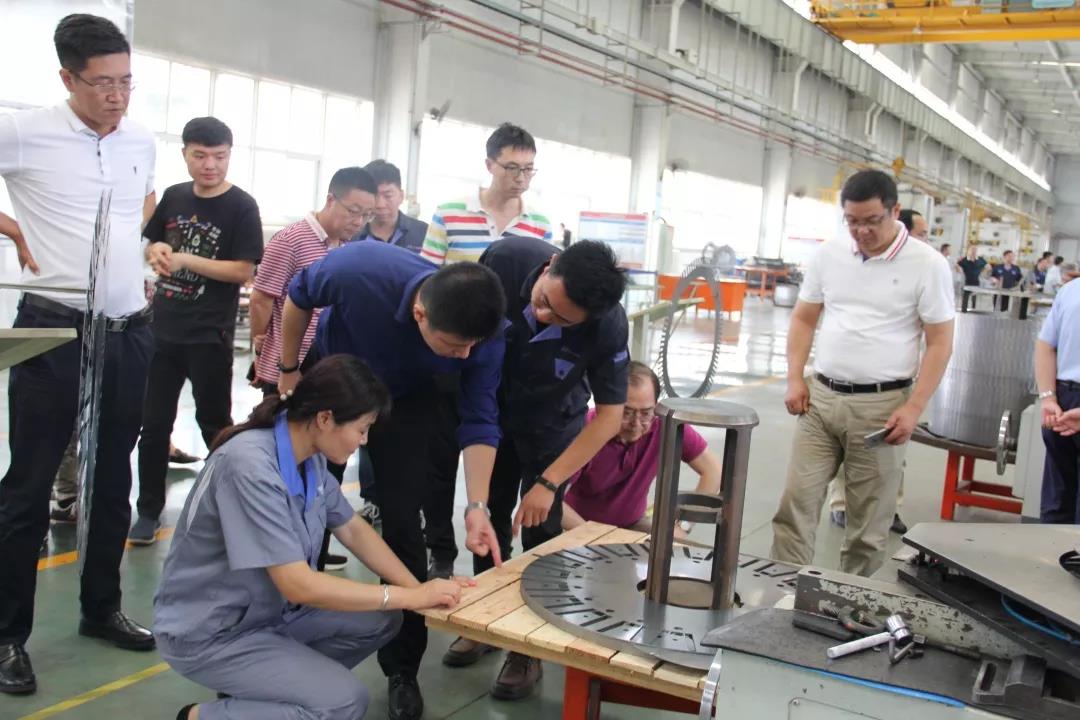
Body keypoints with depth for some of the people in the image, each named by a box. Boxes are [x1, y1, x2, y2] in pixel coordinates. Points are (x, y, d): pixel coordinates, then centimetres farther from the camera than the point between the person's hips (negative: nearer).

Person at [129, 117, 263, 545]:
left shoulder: (241, 207, -8)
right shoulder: (173, 197, 8)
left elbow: (244, 271, -14)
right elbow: (151, 246, 20)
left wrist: (185, 259, -20)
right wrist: (156, 252, -4)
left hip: (210, 335, -5)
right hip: (162, 328, 5)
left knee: (214, 423, 6)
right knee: (153, 420, 9)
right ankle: (149, 510, 22)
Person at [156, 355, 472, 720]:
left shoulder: (310, 457, -6)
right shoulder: (250, 466, -31)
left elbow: (353, 529, 7)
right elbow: (298, 584, -31)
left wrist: (420, 588, -6)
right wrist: (411, 597, -25)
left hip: (270, 609, 8)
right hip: (207, 633, -8)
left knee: (381, 620, 1)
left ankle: (250, 686, 8)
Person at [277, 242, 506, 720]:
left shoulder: (484, 337, -33)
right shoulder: (354, 269, -40)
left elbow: (479, 423, -22)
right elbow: (298, 298, -16)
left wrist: (477, 507, -31)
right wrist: (290, 369, -5)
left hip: (405, 401, 0)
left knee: (402, 527, -6)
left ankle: (402, 669, 10)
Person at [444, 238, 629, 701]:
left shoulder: (608, 327, -35)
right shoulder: (506, 259, -32)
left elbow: (609, 416, -23)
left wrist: (548, 483, -26)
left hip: (553, 421, -2)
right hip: (493, 407, 2)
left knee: (539, 529, 0)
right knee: (490, 516, 11)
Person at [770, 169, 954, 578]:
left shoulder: (927, 265, -6)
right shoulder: (828, 256, 5)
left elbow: (940, 343, -5)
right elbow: (803, 319, 14)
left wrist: (913, 408, -12)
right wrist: (794, 379, 2)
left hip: (881, 406, -3)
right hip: (820, 398, 3)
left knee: (868, 521, 6)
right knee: (796, 501, 1)